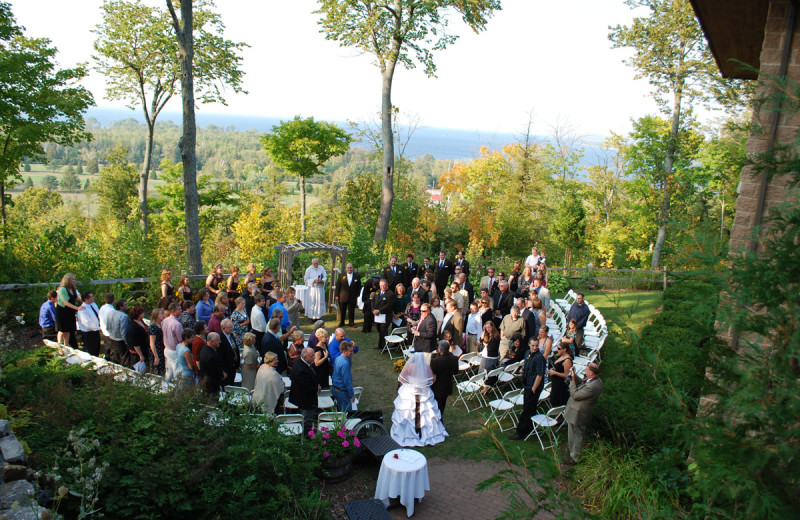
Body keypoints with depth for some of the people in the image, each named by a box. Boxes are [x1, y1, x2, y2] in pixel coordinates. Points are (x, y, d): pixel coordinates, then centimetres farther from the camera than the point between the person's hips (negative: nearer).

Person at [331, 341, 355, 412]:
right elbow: (347, 381, -23)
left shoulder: (338, 358, 3)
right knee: (346, 412, -1)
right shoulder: (345, 363, -27)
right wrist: (352, 395, -16)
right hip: (342, 392, -10)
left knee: (339, 410, 21)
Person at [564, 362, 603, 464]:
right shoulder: (596, 380, -7)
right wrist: (575, 375, -4)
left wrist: (572, 380, -23)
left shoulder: (592, 387, -38)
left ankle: (575, 458, 28)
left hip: (577, 415, -10)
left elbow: (575, 395, -28)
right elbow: (582, 383, 10)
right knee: (580, 434, 30)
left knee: (575, 437, 10)